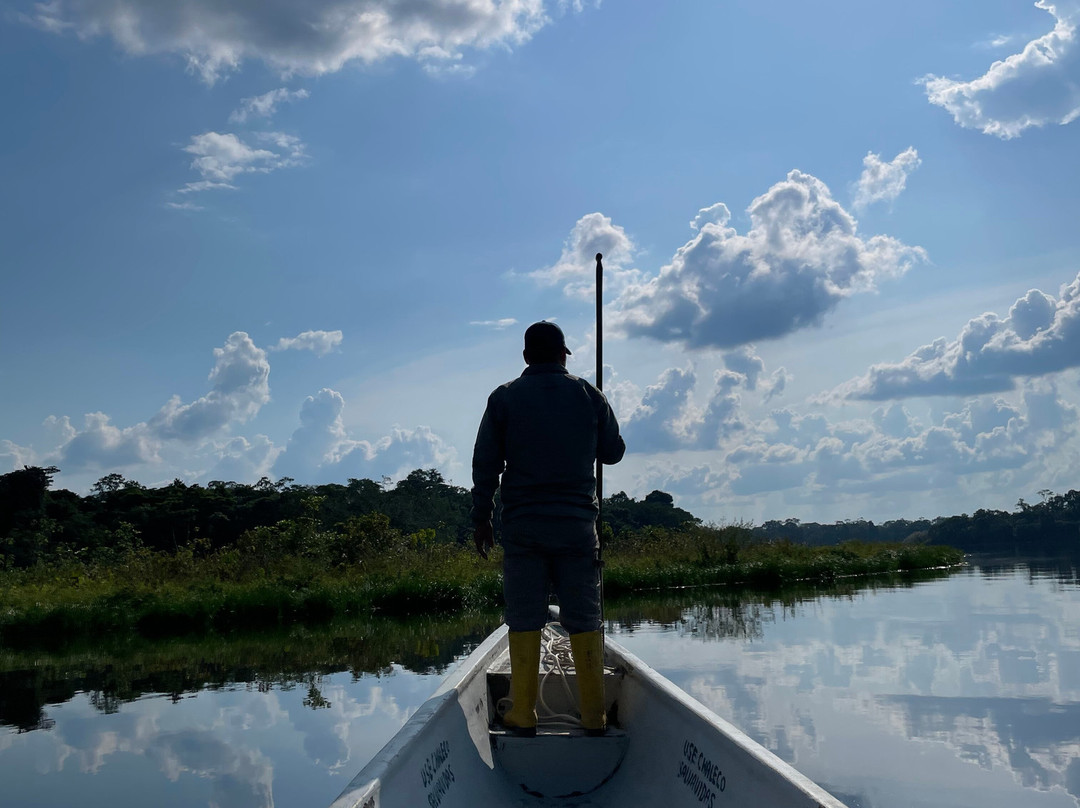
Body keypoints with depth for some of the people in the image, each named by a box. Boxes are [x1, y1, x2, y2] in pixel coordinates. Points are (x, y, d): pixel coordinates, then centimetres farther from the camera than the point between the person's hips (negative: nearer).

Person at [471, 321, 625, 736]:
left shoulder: (504, 397, 3)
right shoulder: (589, 394, 5)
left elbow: (485, 463, 2)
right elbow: (613, 452, 13)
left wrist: (481, 518, 10)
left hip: (521, 526, 0)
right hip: (577, 523, 1)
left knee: (524, 621, 3)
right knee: (584, 621, 5)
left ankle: (523, 715, 6)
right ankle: (594, 715, 8)